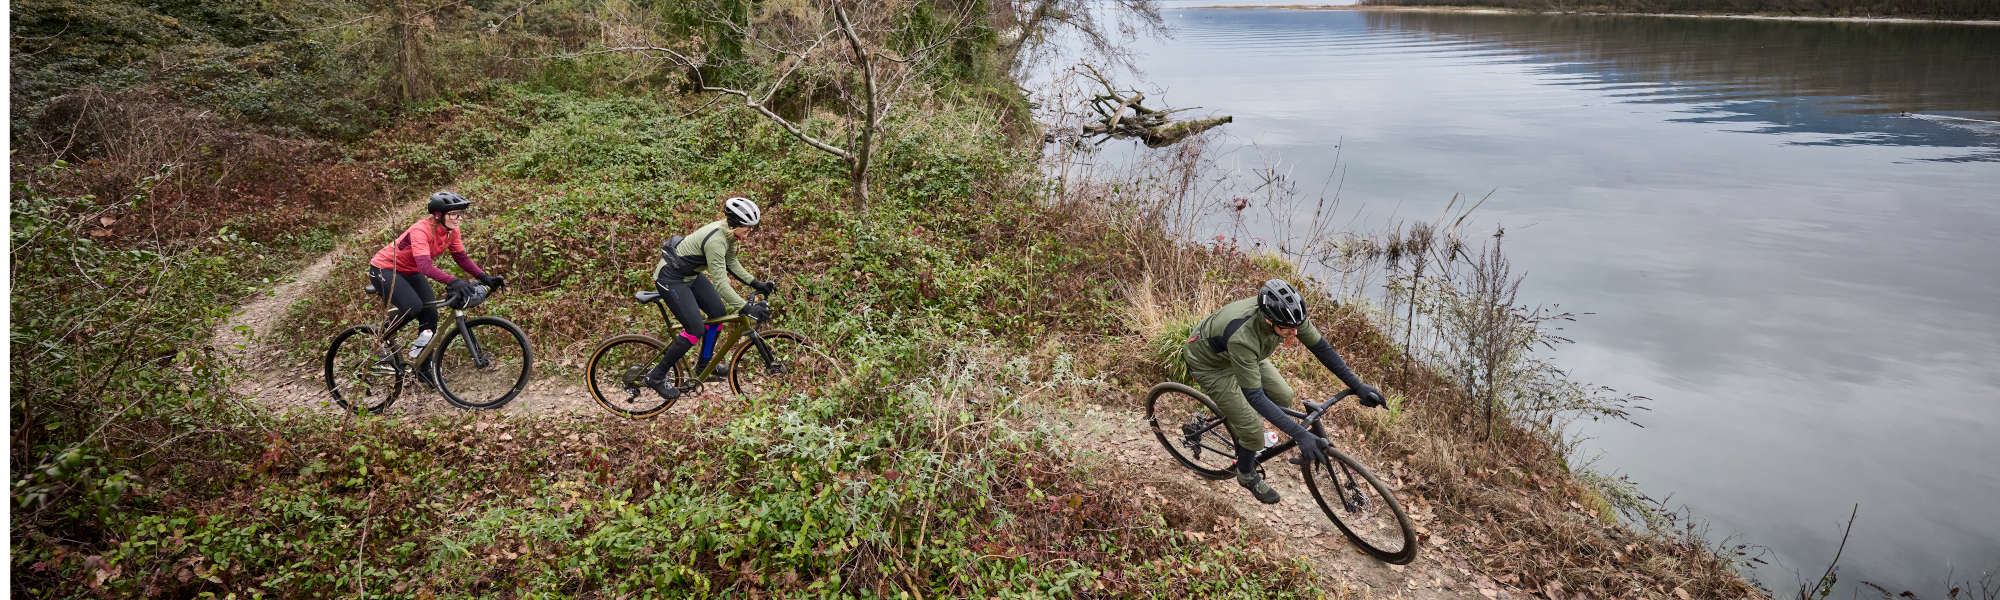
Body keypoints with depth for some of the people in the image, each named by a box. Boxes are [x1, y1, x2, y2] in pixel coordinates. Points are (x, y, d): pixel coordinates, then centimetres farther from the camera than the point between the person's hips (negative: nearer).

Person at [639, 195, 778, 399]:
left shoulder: (729, 233, -5)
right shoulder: (715, 240, -33)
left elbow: (731, 263, 9)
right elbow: (720, 282, -34)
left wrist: (756, 284, 1)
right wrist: (746, 308, -36)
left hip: (690, 274, 10)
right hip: (670, 278, -10)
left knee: (718, 312, 10)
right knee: (696, 330, -12)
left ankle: (704, 364, 27)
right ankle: (656, 376, 2)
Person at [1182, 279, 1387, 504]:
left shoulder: (1289, 315, -26)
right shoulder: (1243, 337, -44)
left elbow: (1321, 348, -12)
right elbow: (1255, 396, -39)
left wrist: (1358, 386, -14)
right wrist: (1300, 435, -42)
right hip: (1209, 364, -6)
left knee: (1283, 397, 4)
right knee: (1252, 430, -7)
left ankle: (1234, 418, 28)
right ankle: (1246, 475, 23)